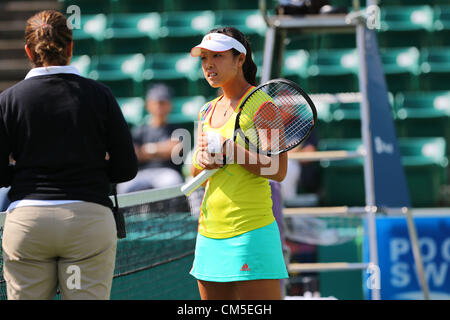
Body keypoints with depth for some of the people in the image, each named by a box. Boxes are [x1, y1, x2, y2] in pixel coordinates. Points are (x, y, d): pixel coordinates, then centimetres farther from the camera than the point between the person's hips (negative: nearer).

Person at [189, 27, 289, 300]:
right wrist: (202, 160, -2)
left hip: (250, 233, -7)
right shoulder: (208, 111, 16)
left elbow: (278, 170, -14)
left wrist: (227, 149, -21)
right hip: (210, 232, 7)